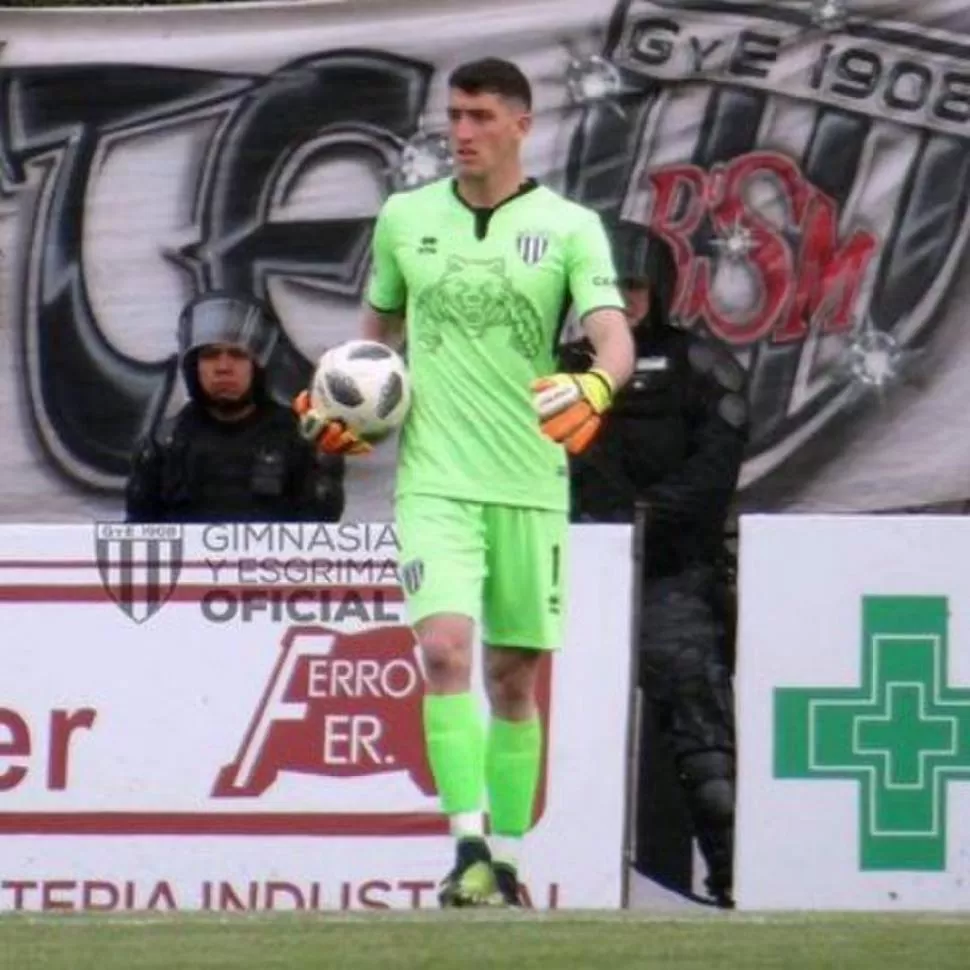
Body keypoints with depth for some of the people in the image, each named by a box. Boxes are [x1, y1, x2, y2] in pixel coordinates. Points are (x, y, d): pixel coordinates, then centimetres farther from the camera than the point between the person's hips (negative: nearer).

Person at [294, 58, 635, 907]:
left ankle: (507, 859, 19)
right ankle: (468, 849, -23)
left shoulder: (570, 228, 0)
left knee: (514, 677, 7)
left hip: (530, 483, 0)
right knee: (445, 649, -19)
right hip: (434, 479, 0)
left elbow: (614, 335, -12)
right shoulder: (405, 218, 8)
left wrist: (595, 388, -34)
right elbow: (379, 323, 24)